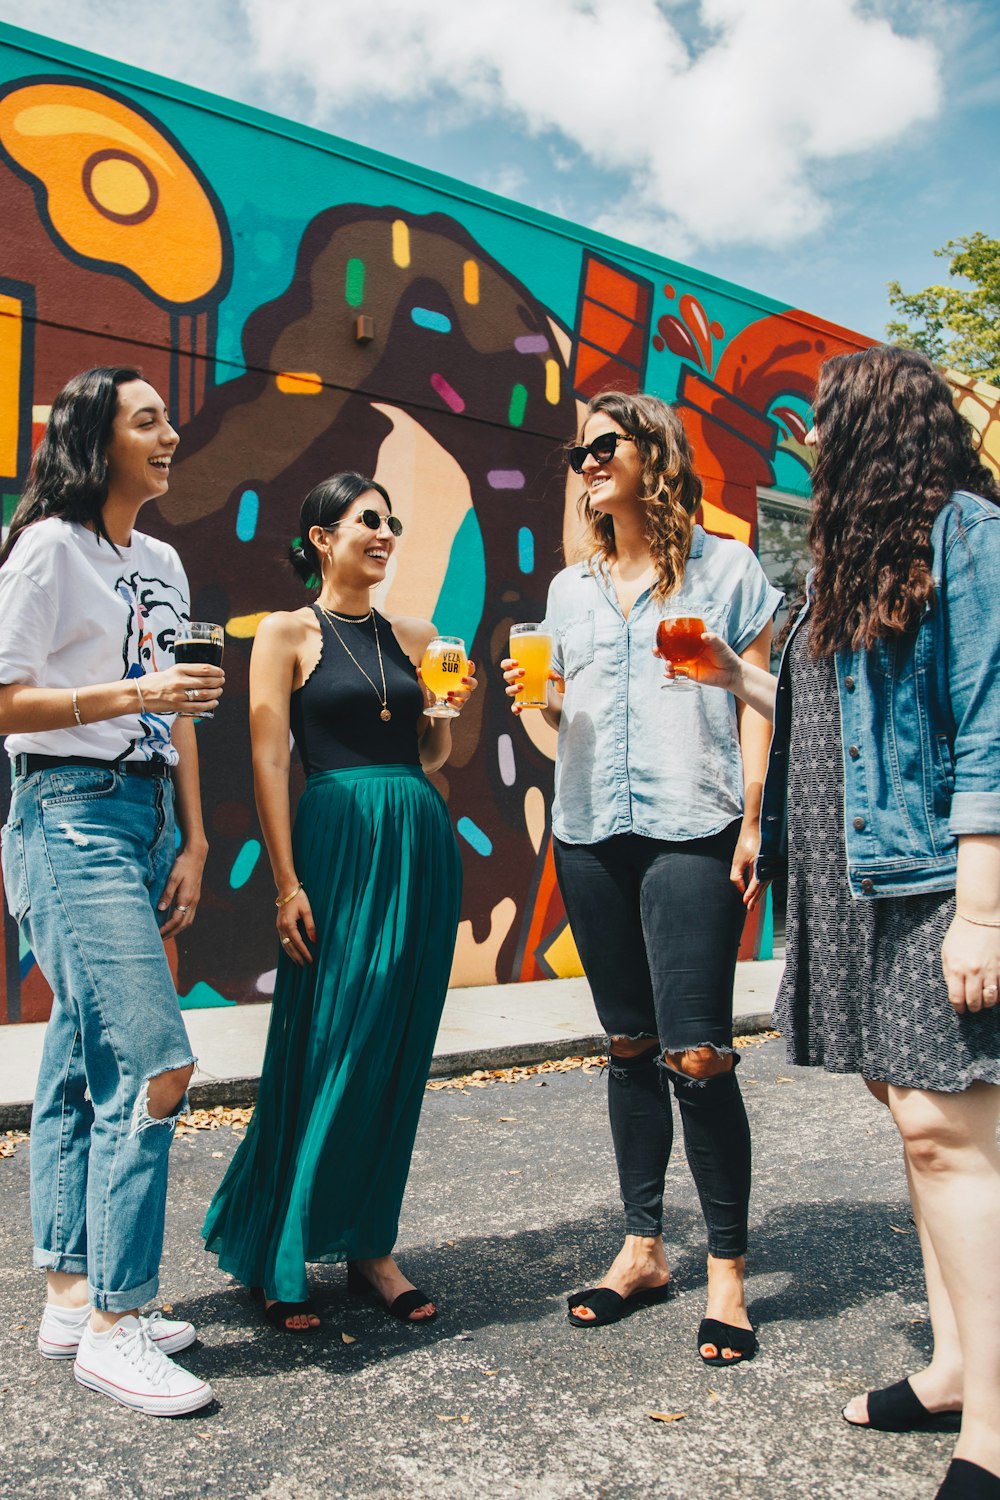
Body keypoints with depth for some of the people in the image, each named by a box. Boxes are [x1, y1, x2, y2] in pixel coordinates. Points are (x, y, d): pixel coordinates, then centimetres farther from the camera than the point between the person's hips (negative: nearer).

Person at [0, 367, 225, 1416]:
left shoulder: (162, 564, 16)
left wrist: (191, 841, 10)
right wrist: (134, 696, -16)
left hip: (146, 816, 8)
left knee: (84, 1057, 12)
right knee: (154, 1061, -12)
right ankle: (112, 1325, 1)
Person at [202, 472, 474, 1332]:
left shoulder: (414, 638, 15)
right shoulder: (288, 634, 2)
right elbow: (269, 761, -5)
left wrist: (448, 707, 1)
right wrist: (287, 883, -12)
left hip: (421, 845, 5)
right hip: (338, 846, -5)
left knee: (398, 1054, 7)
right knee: (326, 1051, -3)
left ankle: (370, 1245, 20)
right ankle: (277, 1259, 12)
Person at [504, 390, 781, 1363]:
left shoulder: (725, 568, 5)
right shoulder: (570, 587, 18)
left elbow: (759, 701, 1)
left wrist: (753, 823, -8)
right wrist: (537, 700, 0)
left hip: (692, 833, -5)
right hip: (591, 834, 5)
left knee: (695, 1053, -9)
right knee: (628, 1045, 11)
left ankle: (727, 1270, 7)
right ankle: (642, 1248, 23)